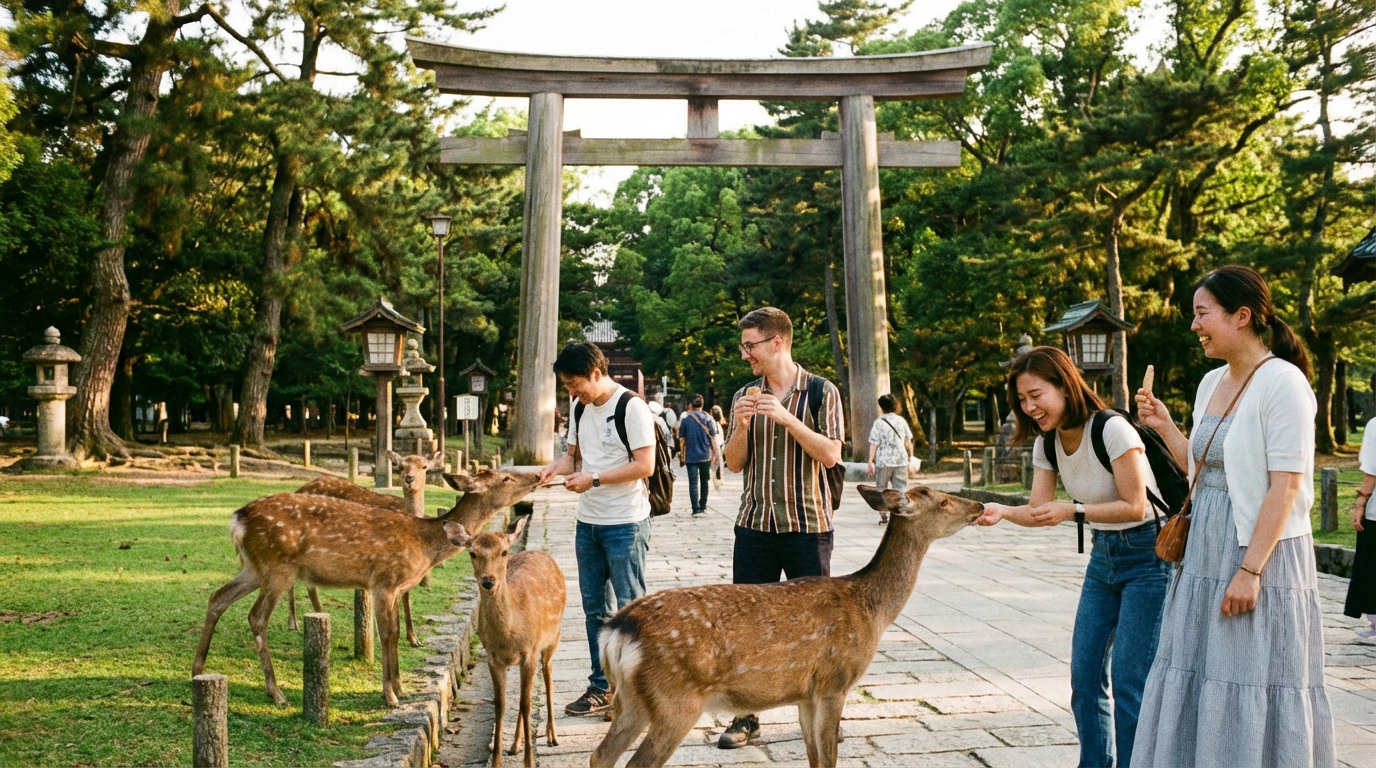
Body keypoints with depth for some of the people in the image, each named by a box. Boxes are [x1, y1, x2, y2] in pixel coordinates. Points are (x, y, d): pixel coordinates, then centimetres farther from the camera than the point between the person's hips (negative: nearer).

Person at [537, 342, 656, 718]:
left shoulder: (632, 407, -15)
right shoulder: (579, 406, 9)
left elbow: (644, 465, -19)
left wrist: (593, 479, -20)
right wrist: (556, 467, -2)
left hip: (626, 523, -8)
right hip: (588, 521, 8)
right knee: (595, 609, 13)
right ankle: (602, 687, 23)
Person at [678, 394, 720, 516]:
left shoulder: (685, 419, -4)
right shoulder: (708, 419, -1)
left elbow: (682, 439, -1)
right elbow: (713, 438, -2)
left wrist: (682, 454, 11)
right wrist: (715, 454, 5)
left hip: (691, 456, -2)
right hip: (706, 456, 2)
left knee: (693, 482, -1)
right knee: (704, 481, 17)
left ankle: (696, 508, -8)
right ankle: (703, 506, 24)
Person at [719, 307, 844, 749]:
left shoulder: (821, 392, -2)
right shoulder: (745, 396, 8)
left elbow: (831, 454, -11)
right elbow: (734, 464, 9)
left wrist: (786, 417, -19)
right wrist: (741, 426, -9)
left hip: (808, 525, -3)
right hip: (755, 525, 3)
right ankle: (746, 717, 14)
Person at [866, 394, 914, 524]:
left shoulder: (879, 422, -6)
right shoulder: (901, 421, 5)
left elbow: (874, 444, -8)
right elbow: (908, 442, 7)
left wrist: (870, 462, -6)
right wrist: (910, 456, 19)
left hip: (883, 461, -2)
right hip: (901, 460, 2)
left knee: (881, 489, 11)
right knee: (901, 489, 3)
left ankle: (884, 516, 10)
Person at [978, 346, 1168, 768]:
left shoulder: (1112, 430, -23)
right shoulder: (1047, 442, 0)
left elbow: (1134, 507, -21)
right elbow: (1039, 509, -3)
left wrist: (1073, 511, -31)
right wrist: (1001, 511, -22)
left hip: (1147, 554, -7)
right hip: (1103, 555, 7)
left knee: (1129, 680, -6)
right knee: (1085, 673, 7)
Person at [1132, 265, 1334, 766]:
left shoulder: (1282, 381, -13)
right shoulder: (1212, 383, 11)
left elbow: (1286, 486, -18)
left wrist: (1250, 570, -21)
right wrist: (1164, 426, 8)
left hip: (1261, 553, -8)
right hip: (1207, 551, 8)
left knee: (1253, 685, 0)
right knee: (1197, 685, 12)